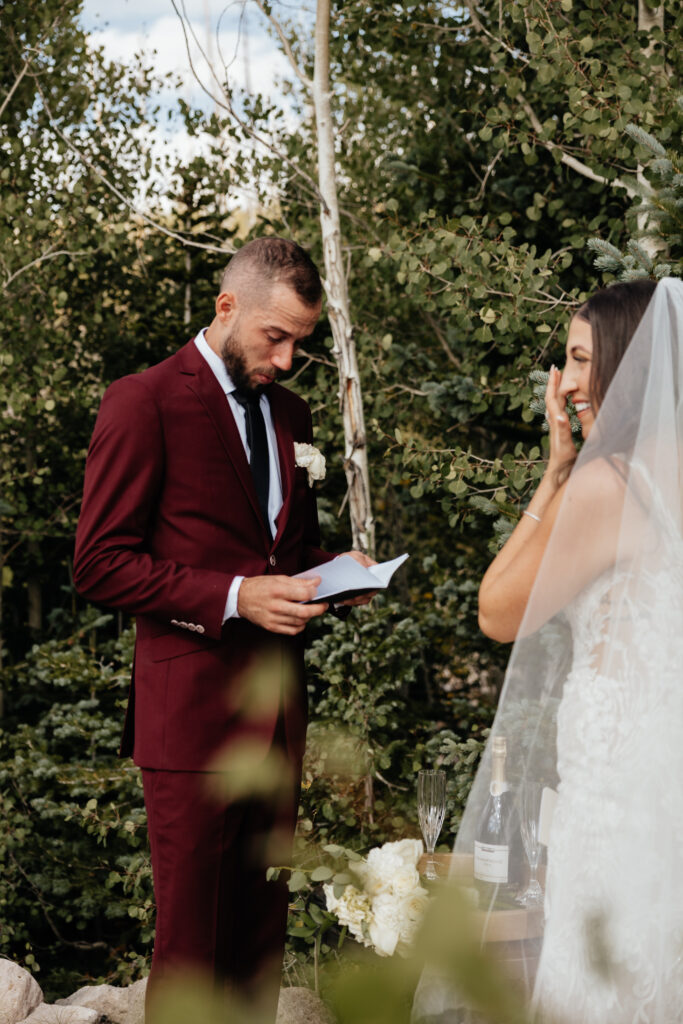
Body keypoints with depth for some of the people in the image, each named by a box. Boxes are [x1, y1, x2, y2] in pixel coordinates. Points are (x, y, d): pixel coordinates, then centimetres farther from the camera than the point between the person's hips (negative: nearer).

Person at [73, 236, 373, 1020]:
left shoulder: (290, 413, 16)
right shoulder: (144, 403, -7)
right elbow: (99, 565, -11)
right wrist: (235, 597, -19)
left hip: (278, 703, 7)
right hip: (191, 706, -7)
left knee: (262, 931, 10)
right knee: (189, 938, -2)